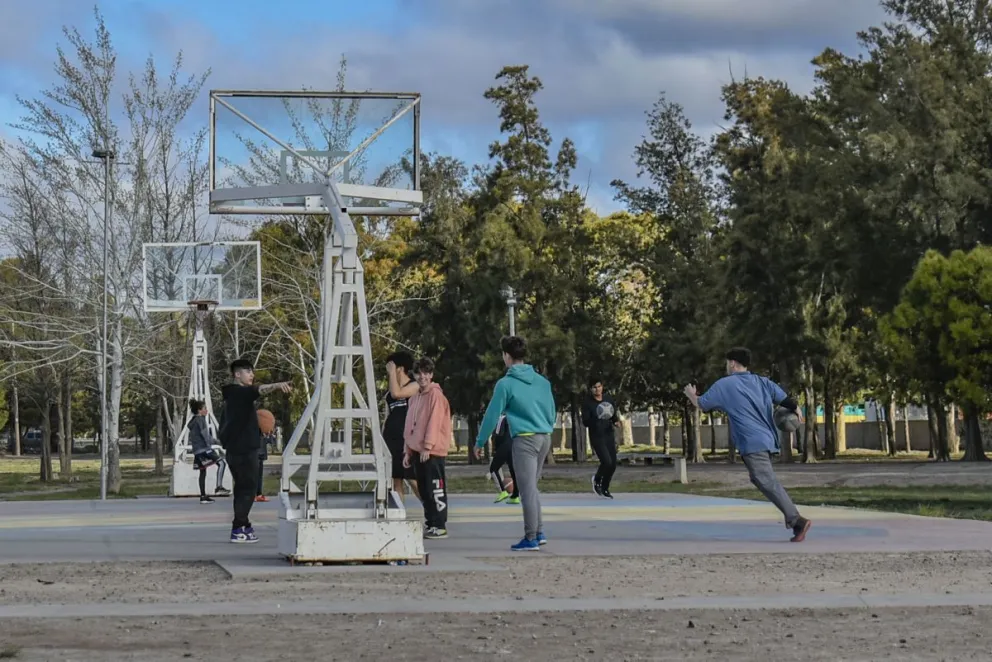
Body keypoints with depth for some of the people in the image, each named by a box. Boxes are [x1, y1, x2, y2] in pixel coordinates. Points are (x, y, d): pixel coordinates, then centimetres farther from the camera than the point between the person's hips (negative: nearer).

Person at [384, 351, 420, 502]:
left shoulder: (415, 386, -2)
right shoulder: (389, 392, 17)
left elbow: (397, 393, -20)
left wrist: (392, 372, -10)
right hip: (391, 439, 7)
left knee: (413, 480, -11)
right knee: (395, 480, 4)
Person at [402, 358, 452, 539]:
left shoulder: (436, 395, -7)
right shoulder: (414, 398, 17)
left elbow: (434, 422, -14)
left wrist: (427, 446, -19)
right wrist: (408, 451, 15)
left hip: (432, 451, -8)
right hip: (417, 451, 8)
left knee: (435, 489, -7)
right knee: (424, 491, 10)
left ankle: (440, 526, -6)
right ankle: (430, 523, 15)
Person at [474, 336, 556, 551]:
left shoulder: (506, 384, -5)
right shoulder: (542, 381, 11)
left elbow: (492, 415, -2)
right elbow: (552, 412, 16)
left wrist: (479, 443, 6)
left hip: (524, 439, -6)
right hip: (545, 437, 6)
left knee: (528, 489, -4)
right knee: (532, 487, 18)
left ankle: (531, 539, -3)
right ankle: (539, 532, 15)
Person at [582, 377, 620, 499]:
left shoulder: (609, 400, 4)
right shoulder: (587, 403, -8)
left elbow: (614, 416, 10)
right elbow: (585, 422, -12)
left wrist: (616, 422, -12)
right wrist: (597, 418, -28)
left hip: (609, 435, 5)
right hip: (596, 437, -4)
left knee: (613, 465, 2)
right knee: (607, 462, -18)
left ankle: (605, 488, 25)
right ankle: (597, 480, 13)